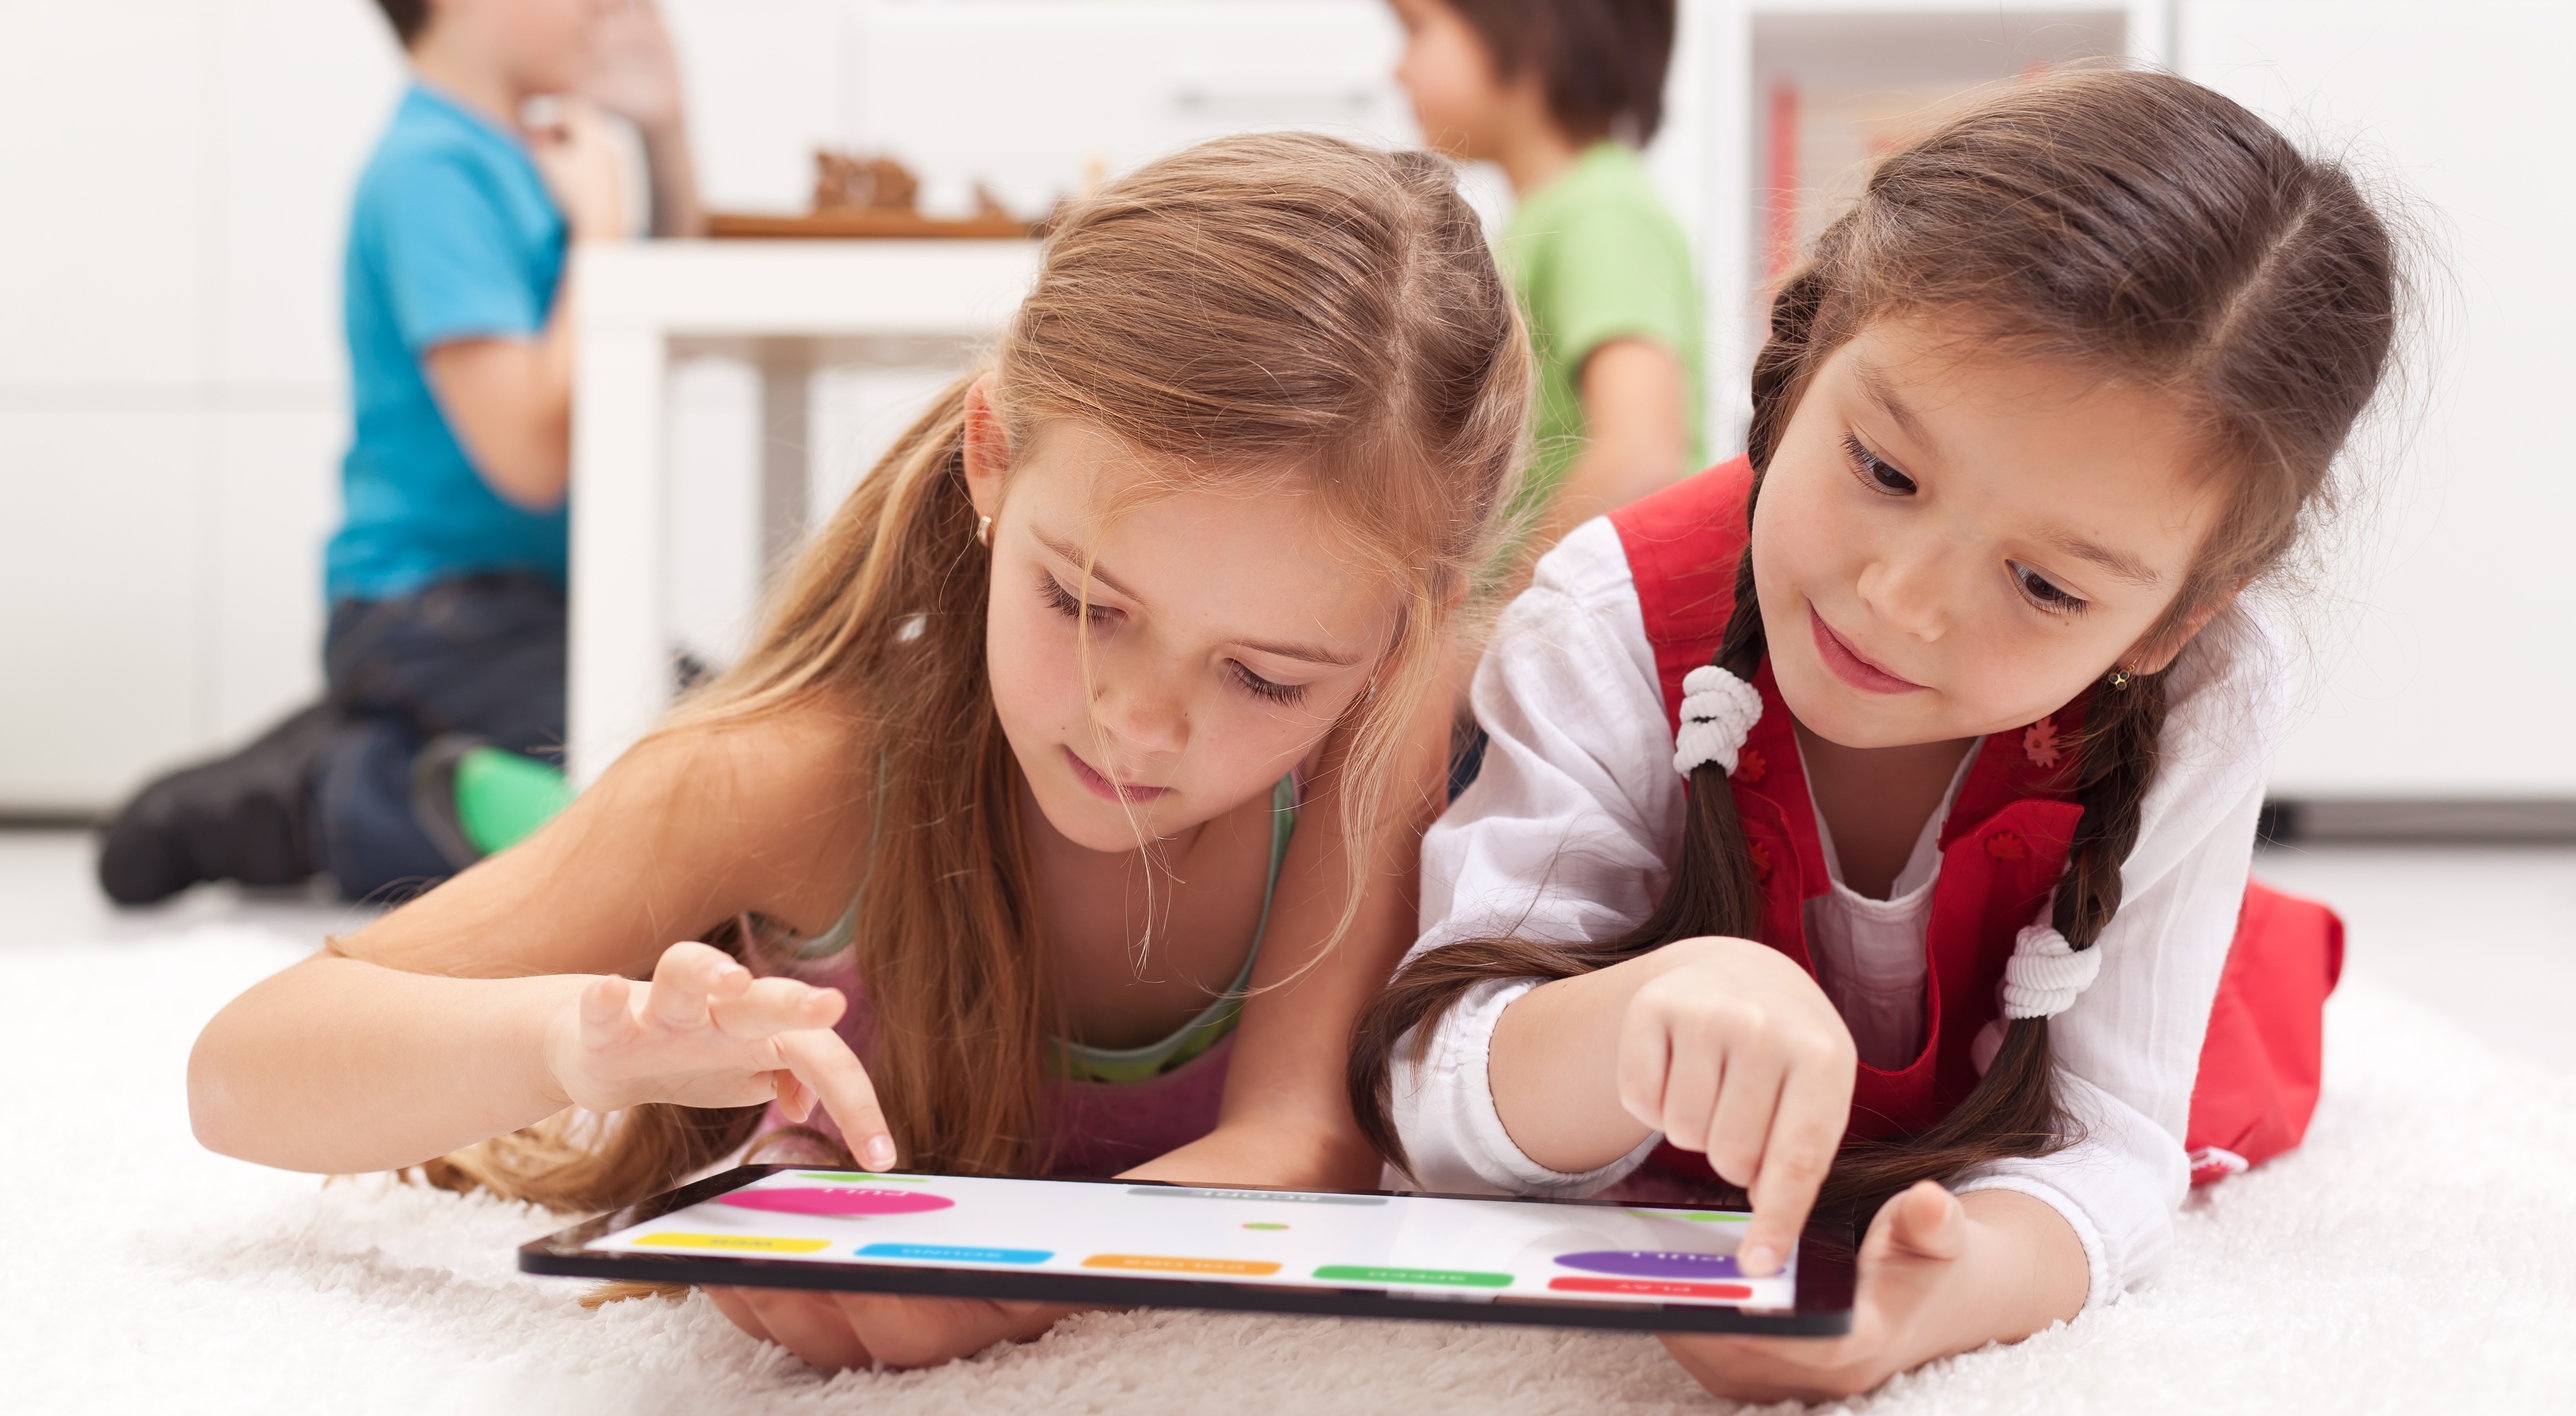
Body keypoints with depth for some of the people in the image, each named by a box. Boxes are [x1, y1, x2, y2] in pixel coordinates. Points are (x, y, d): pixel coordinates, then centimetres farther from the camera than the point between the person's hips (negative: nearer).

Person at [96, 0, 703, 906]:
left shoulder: (526, 152, 10)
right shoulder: (433, 168, -16)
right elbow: (533, 455, -23)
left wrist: (664, 131, 11)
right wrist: (600, 224, -13)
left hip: (535, 601, 10)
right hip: (438, 614, -9)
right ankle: (338, 798, -9)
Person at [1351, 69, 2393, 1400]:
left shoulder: (2197, 712, -33)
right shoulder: (1615, 633, -35)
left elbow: (2098, 1146, -34)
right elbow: (1438, 1117, -39)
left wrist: (1942, 1300, -58)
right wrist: (1650, 1010, -62)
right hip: (1675, 1171, 0)